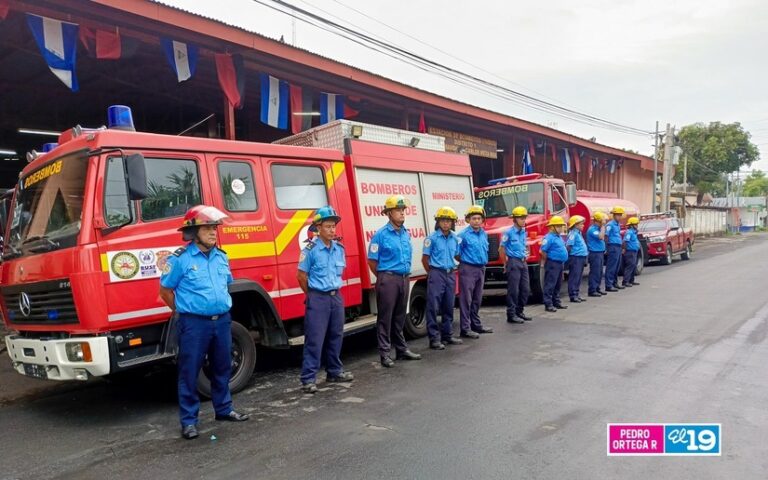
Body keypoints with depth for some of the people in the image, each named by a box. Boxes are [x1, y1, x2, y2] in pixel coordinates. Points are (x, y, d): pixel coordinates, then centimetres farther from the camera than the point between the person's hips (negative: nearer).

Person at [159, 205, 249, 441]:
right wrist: (185, 311, 3)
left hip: (222, 321, 6)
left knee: (222, 368, 16)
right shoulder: (180, 258, -9)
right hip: (194, 324, -5)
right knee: (189, 373, 3)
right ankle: (188, 420, 15)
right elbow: (165, 290, -2)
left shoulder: (221, 256, 7)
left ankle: (223, 409, 31)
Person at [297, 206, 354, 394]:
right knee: (314, 339, -4)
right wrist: (313, 295, 3)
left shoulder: (339, 248, 5)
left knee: (335, 336, 14)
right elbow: (301, 275, -5)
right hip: (318, 298, -6)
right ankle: (308, 378, 1)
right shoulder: (311, 249, -11)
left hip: (336, 296, 6)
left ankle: (335, 371, 28)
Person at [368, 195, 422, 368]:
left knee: (399, 316, 16)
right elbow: (372, 261, -6)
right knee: (385, 317, 0)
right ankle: (385, 353, 6)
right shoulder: (380, 235, -9)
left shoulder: (406, 234, 10)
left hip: (404, 278, 6)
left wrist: (405, 274, 15)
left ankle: (401, 349, 25)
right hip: (388, 279, -6)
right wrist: (383, 277, 2)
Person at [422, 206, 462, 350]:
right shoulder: (432, 238, -7)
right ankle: (434, 338, -1)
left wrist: (452, 269, 13)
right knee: (433, 307, -5)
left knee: (449, 306, 11)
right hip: (436, 274, -5)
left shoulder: (456, 239, 7)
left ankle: (447, 335, 22)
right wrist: (432, 273, 4)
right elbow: (425, 259, -2)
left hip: (450, 274, 5)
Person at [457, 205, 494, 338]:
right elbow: (456, 253, -9)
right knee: (466, 299, -4)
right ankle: (465, 329, 0)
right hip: (468, 269, -7)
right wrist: (466, 261, 1)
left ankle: (476, 325, 27)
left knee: (477, 299, 16)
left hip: (481, 269, 7)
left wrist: (482, 262, 14)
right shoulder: (463, 235, -12)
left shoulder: (484, 234, 9)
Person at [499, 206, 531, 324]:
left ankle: (519, 312, 22)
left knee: (525, 289, 10)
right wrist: (506, 264, -4)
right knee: (513, 290, -4)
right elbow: (501, 249, -8)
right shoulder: (509, 232, -10)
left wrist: (525, 258, 15)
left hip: (523, 262, 8)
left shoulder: (524, 232, 11)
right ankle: (511, 315, 2)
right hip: (513, 262, -7)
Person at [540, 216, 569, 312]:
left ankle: (556, 302, 26)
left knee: (558, 284, 16)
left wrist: (563, 262, 19)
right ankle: (548, 304, -3)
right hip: (552, 264, -10)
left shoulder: (559, 237, 14)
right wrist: (544, 262, -9)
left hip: (560, 263, 10)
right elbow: (543, 251, -18)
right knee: (550, 284, -6)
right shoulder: (549, 237, -15)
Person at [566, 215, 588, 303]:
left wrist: (585, 258, 20)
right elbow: (568, 246, -22)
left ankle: (577, 294, 22)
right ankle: (572, 296, -1)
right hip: (575, 258, -10)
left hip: (581, 258, 10)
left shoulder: (579, 233, 16)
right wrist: (571, 254, -16)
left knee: (578, 278, 15)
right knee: (574, 277, -5)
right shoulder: (573, 234, -14)